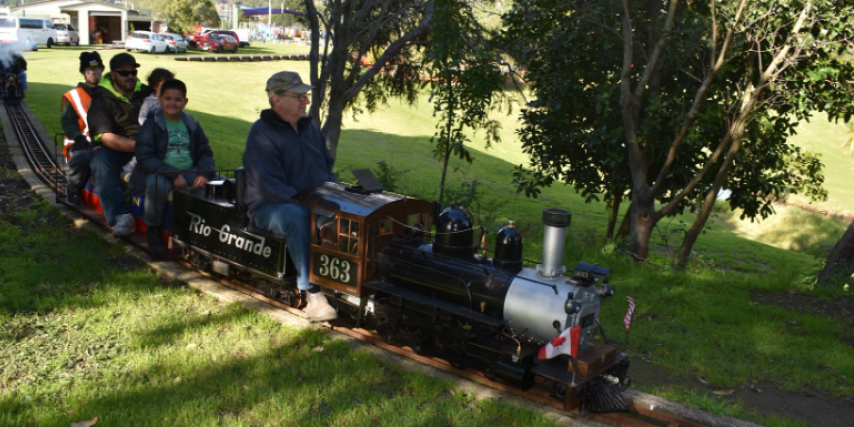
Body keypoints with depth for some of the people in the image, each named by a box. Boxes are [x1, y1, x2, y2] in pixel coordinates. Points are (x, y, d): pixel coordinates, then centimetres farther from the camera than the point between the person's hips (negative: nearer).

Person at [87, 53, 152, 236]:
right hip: (115, 152, -3)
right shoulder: (101, 99, 0)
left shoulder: (146, 92, 14)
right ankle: (121, 215, -43)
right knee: (100, 160, -35)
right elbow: (107, 138, -13)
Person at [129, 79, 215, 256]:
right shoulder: (151, 125, 0)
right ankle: (154, 230, -12)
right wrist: (173, 175, -22)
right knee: (157, 184, -38)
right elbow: (144, 157, -11)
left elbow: (204, 151, 11)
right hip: (159, 173, -3)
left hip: (188, 173, 4)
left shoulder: (192, 125, 14)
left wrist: (205, 174, -12)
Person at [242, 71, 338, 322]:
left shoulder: (310, 128, 15)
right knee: (297, 217, -39)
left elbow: (328, 167, 23)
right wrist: (300, 202, -26)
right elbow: (268, 186, -17)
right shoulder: (261, 133, -9)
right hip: (270, 207, -6)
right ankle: (312, 293, -39)